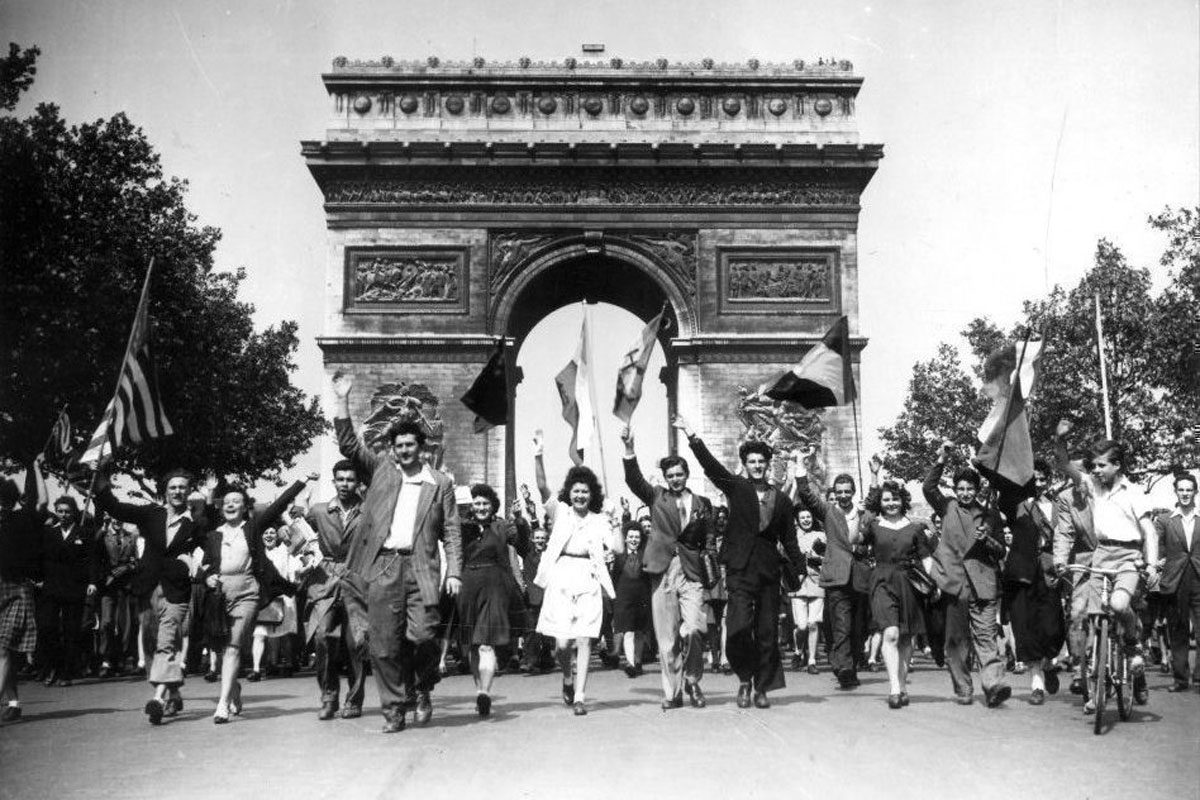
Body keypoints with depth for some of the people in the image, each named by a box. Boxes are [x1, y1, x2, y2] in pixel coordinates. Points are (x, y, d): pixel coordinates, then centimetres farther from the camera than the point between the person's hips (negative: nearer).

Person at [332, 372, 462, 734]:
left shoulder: (440, 483, 10)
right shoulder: (380, 469, 14)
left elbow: (451, 532, 9)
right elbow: (349, 445, 5)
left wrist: (454, 572, -1)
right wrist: (343, 401, -3)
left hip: (420, 568, -1)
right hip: (382, 567, 1)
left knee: (421, 635, -11)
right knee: (384, 644, 1)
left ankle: (422, 689, 18)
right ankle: (394, 710, 13)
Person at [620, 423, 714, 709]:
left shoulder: (701, 504, 13)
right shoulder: (656, 497, 10)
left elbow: (709, 540, 17)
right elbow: (634, 479, -5)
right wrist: (629, 448, -18)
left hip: (692, 572, 0)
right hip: (662, 571, 0)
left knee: (693, 630, -15)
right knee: (666, 637, 2)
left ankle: (692, 681, 9)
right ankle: (672, 692, 12)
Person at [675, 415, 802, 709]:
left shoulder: (782, 500, 12)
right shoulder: (736, 488, 5)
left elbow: (789, 541, 15)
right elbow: (710, 465, -8)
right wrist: (692, 436, -21)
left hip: (769, 572, 2)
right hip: (739, 571, -2)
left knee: (767, 633, 4)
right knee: (739, 627, -13)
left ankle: (762, 688, 17)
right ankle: (745, 679, 10)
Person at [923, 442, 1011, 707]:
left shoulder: (988, 516, 15)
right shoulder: (948, 508, 13)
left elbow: (1001, 551, 15)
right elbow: (928, 488, -2)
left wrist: (987, 540, -5)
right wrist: (941, 461, -11)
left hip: (983, 583, 0)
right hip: (954, 581, 0)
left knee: (985, 636, -10)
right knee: (956, 638, 3)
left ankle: (993, 685, -19)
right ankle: (963, 690, 9)